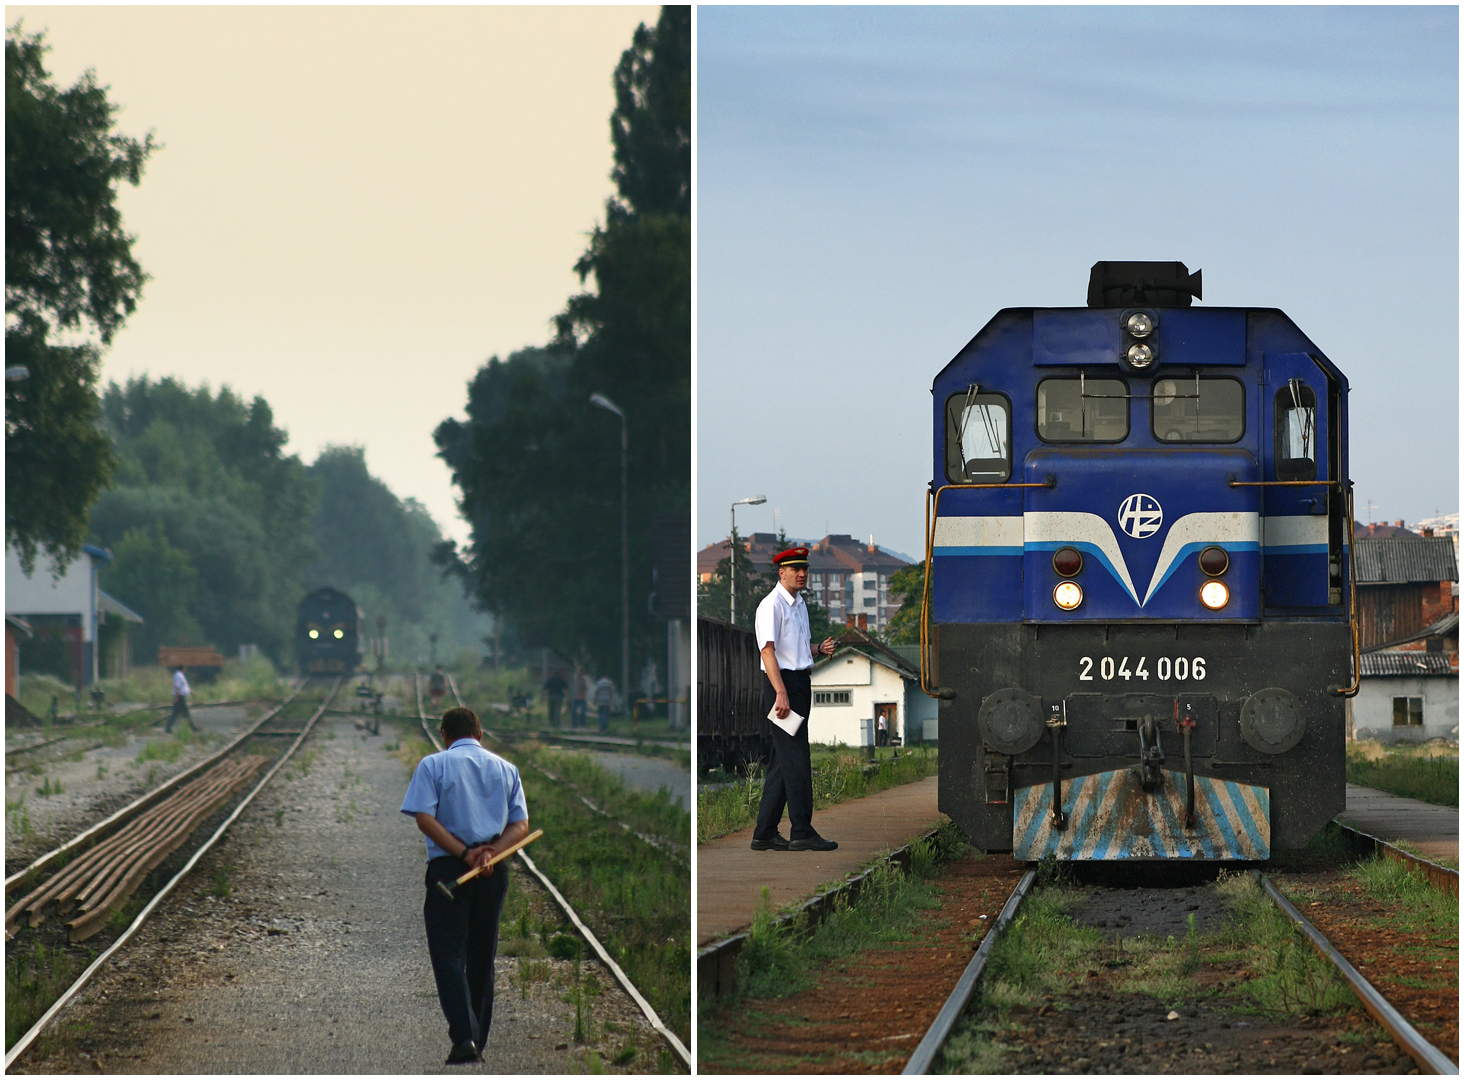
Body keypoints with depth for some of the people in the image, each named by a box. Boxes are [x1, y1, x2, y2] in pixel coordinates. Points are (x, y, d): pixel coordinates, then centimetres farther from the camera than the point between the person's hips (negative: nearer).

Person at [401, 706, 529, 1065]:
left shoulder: (433, 765, 1)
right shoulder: (506, 769, 12)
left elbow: (424, 817, -12)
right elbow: (520, 825, 3)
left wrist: (463, 853, -14)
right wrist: (490, 853, -9)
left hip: (448, 869, -3)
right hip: (494, 873, 4)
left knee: (449, 956, -5)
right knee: (482, 958, 14)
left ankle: (464, 1037, -21)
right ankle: (477, 1039, 18)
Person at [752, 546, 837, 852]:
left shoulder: (800, 604, 18)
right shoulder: (772, 605, -11)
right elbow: (768, 651, -19)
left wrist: (820, 648, 6)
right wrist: (781, 693, -27)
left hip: (801, 683, 9)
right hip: (781, 682, -9)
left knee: (782, 761, 10)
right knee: (796, 759, -11)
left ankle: (765, 833, 13)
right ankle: (801, 832, -11)